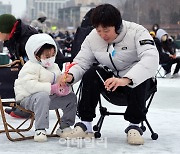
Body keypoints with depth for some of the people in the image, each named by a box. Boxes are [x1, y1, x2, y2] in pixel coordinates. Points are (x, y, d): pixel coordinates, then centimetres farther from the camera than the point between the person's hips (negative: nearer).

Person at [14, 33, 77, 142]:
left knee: (71, 97, 1)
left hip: (49, 97, 8)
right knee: (43, 96, -41)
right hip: (27, 98, -8)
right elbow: (30, 85, -29)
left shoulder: (54, 67, 13)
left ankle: (64, 127, 11)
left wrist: (65, 87, -13)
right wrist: (51, 88, -34)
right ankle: (40, 130, -36)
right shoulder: (30, 67, -15)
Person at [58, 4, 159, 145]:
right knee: (91, 74, -25)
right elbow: (81, 62, -5)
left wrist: (125, 80, -53)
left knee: (138, 77, -36)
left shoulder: (137, 32, -24)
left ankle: (134, 125, -21)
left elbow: (151, 59, -38)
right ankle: (85, 125, -18)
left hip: (134, 80, -3)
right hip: (111, 78, 3)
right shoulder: (92, 38, -9)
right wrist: (71, 75, -30)